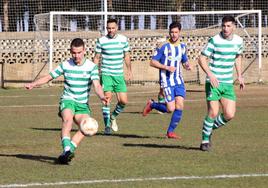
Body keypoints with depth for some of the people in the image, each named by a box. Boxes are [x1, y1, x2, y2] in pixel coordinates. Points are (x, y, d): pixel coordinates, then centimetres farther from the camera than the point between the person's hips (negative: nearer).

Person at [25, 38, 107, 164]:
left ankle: (66, 154, -22)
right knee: (68, 118, -34)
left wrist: (102, 97, -33)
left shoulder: (91, 67, -2)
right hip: (67, 100, -1)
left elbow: (97, 85, -12)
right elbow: (49, 77, 9)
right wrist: (33, 84, -6)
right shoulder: (65, 65, 2)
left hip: (83, 104, 1)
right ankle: (67, 150, -46)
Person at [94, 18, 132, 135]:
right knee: (107, 98, -14)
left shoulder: (123, 39, 6)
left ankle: (113, 116, 28)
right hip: (106, 74, -3)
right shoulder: (101, 41, -2)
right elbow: (97, 57, 5)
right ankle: (107, 126, -7)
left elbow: (126, 56, 16)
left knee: (123, 101, -1)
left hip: (119, 75, 3)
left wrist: (129, 71, 14)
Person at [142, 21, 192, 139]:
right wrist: (166, 67, -20)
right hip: (167, 81, -5)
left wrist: (187, 65, 0)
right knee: (170, 109, -10)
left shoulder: (182, 46, 9)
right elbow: (152, 62, -8)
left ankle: (170, 131, 6)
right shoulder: (163, 47, -9)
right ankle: (151, 105, 18)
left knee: (180, 106, -7)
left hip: (178, 81, 5)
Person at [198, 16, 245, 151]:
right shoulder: (214, 41, -11)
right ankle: (205, 140, 8)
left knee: (229, 115, -3)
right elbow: (201, 59, -10)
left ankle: (210, 129, 23)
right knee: (213, 113, -12)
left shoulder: (238, 41, 6)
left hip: (228, 84, 5)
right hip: (213, 82, -5)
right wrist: (210, 74, -22)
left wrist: (239, 76, 18)